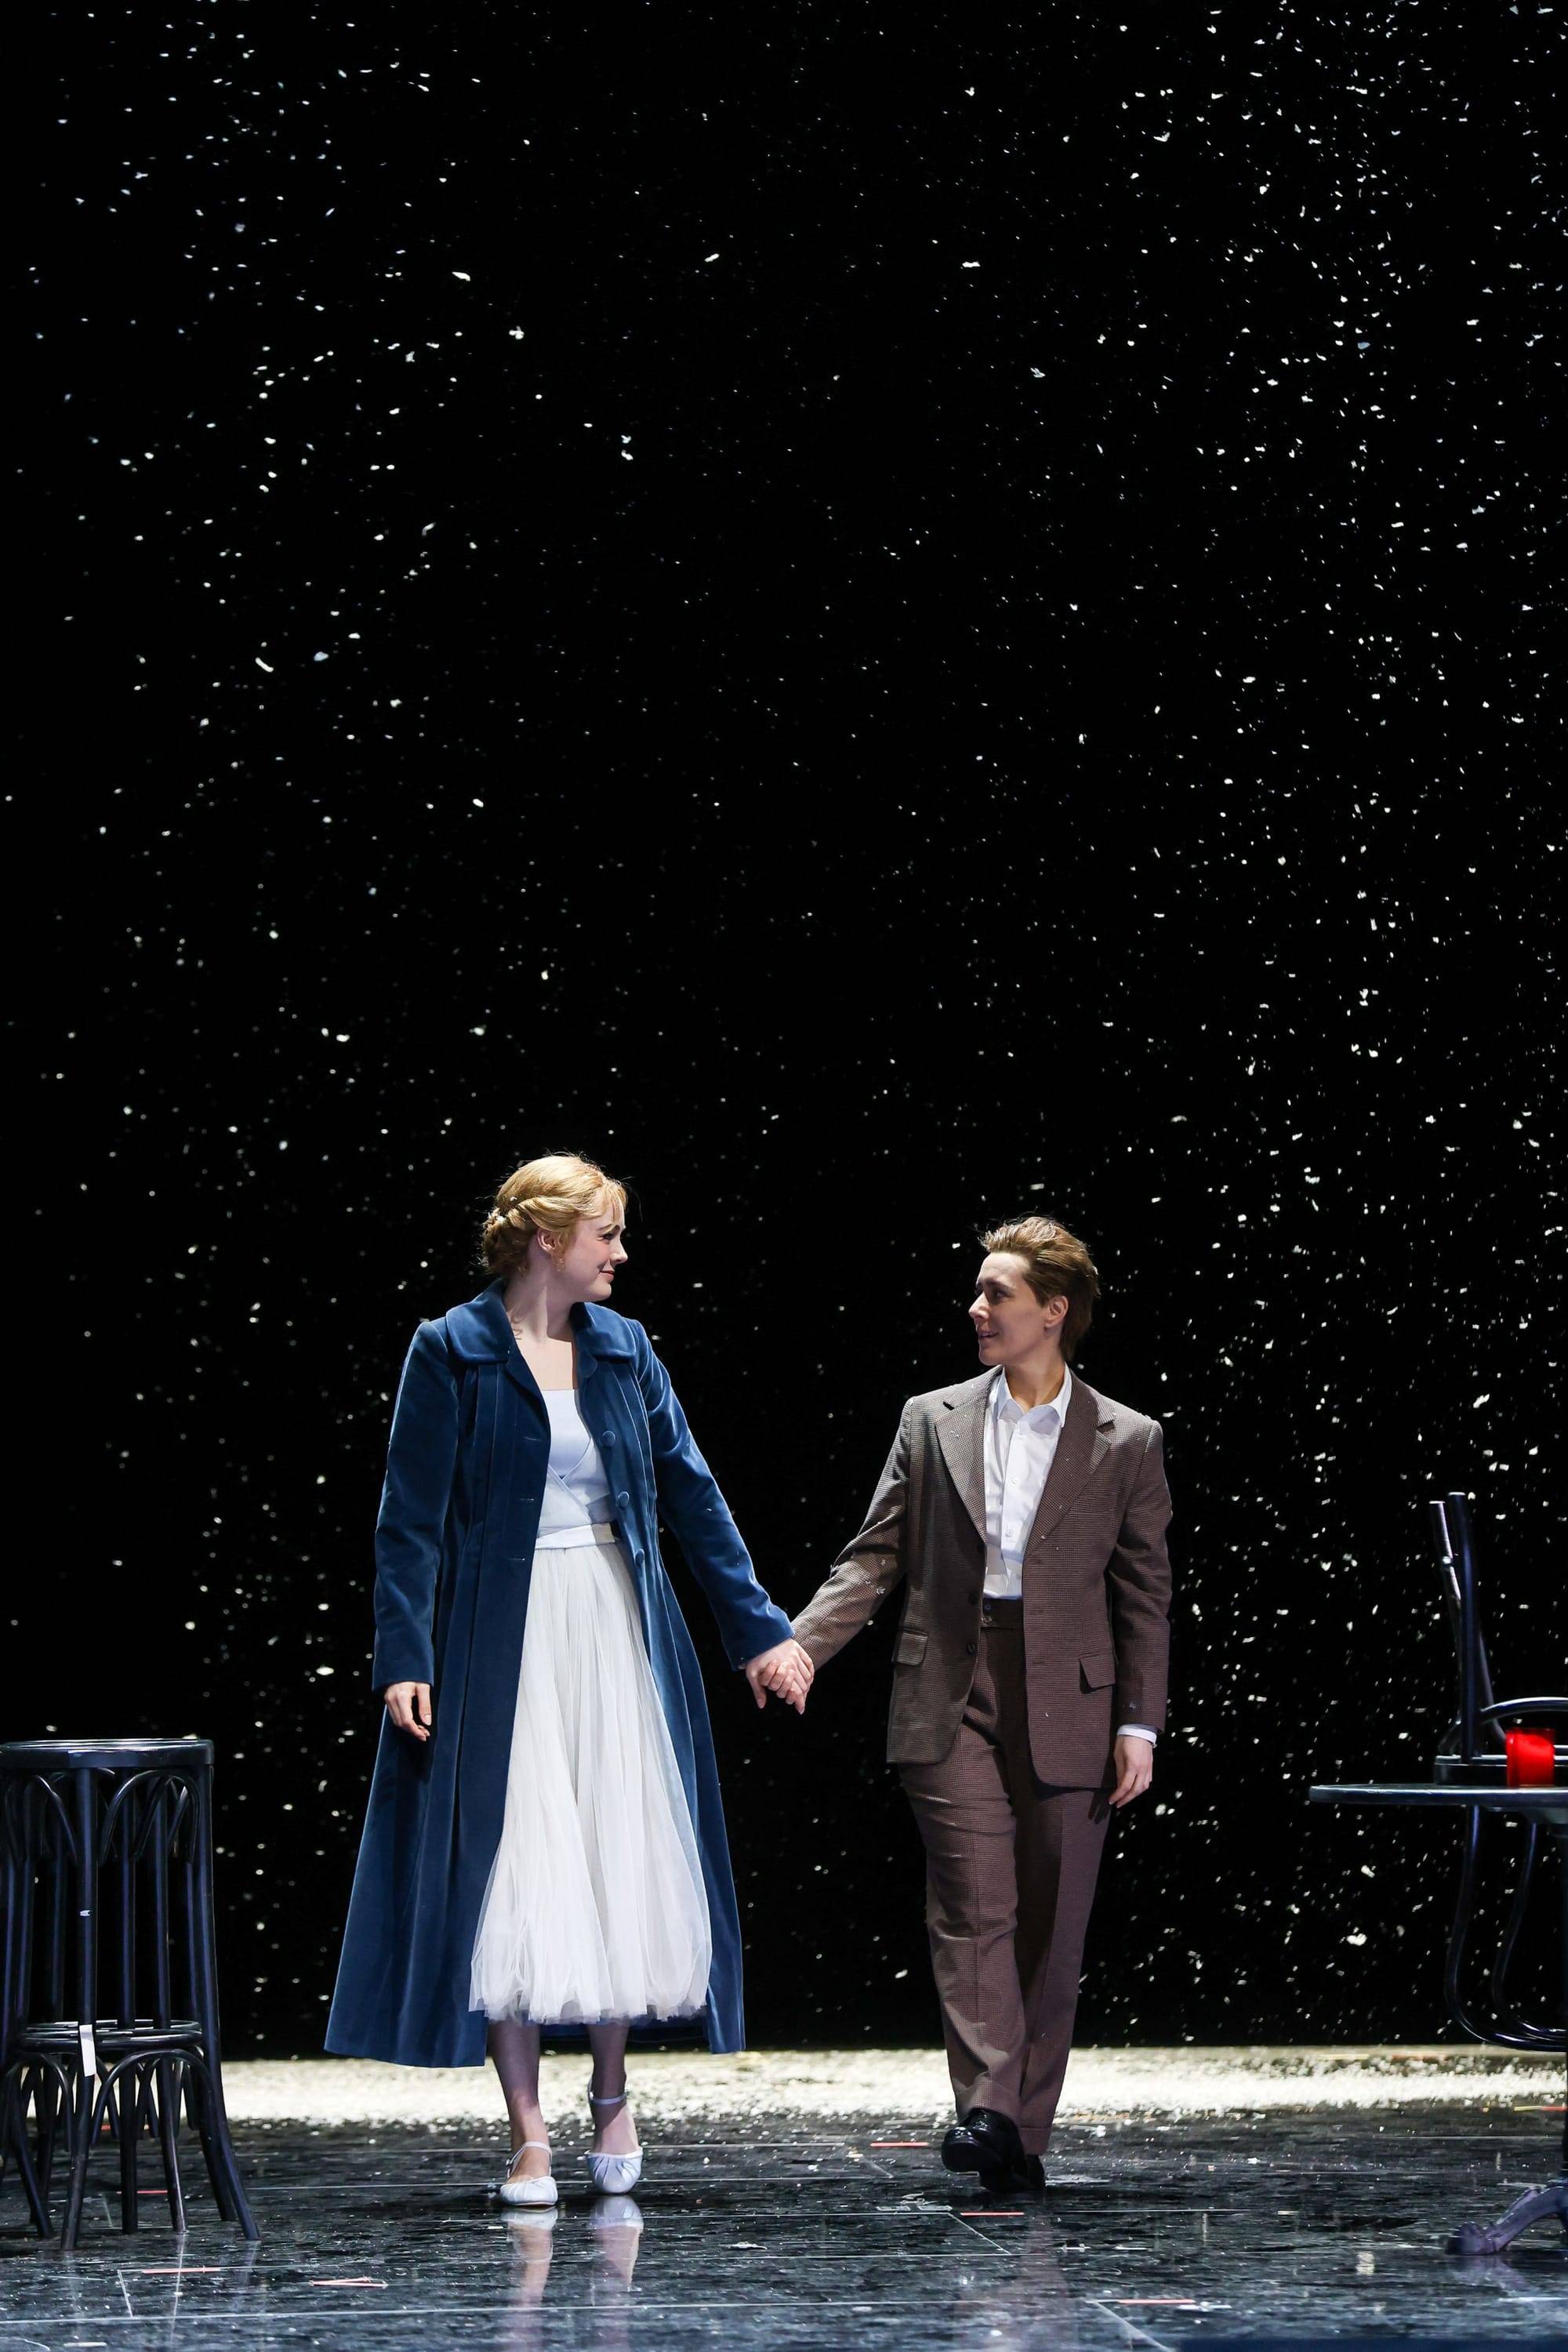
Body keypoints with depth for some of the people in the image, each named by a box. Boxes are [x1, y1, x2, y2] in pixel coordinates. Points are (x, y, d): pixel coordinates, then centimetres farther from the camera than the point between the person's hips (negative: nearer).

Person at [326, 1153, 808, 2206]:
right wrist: (406, 1656, -15)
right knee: (513, 1877, -4)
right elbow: (412, 1518, -6)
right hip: (504, 1642, -4)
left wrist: (759, 1628, 9)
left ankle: (612, 2096, 24)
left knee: (624, 1865, 4)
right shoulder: (453, 1352, -4)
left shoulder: (623, 1349, 9)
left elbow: (691, 1494, 11)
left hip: (618, 1642, 4)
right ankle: (529, 2138, 2)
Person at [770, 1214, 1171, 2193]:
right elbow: (876, 1557, 9)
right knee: (974, 1906, -12)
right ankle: (985, 2107, -19)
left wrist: (1141, 1723, -1)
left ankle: (1026, 2131, 9)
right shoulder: (932, 1422, 10)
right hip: (951, 1697, 0)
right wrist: (803, 1641, -7)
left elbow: (1145, 1594, 5)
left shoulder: (1126, 1442, 5)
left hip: (1067, 1707, 0)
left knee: (1050, 1926, 2)